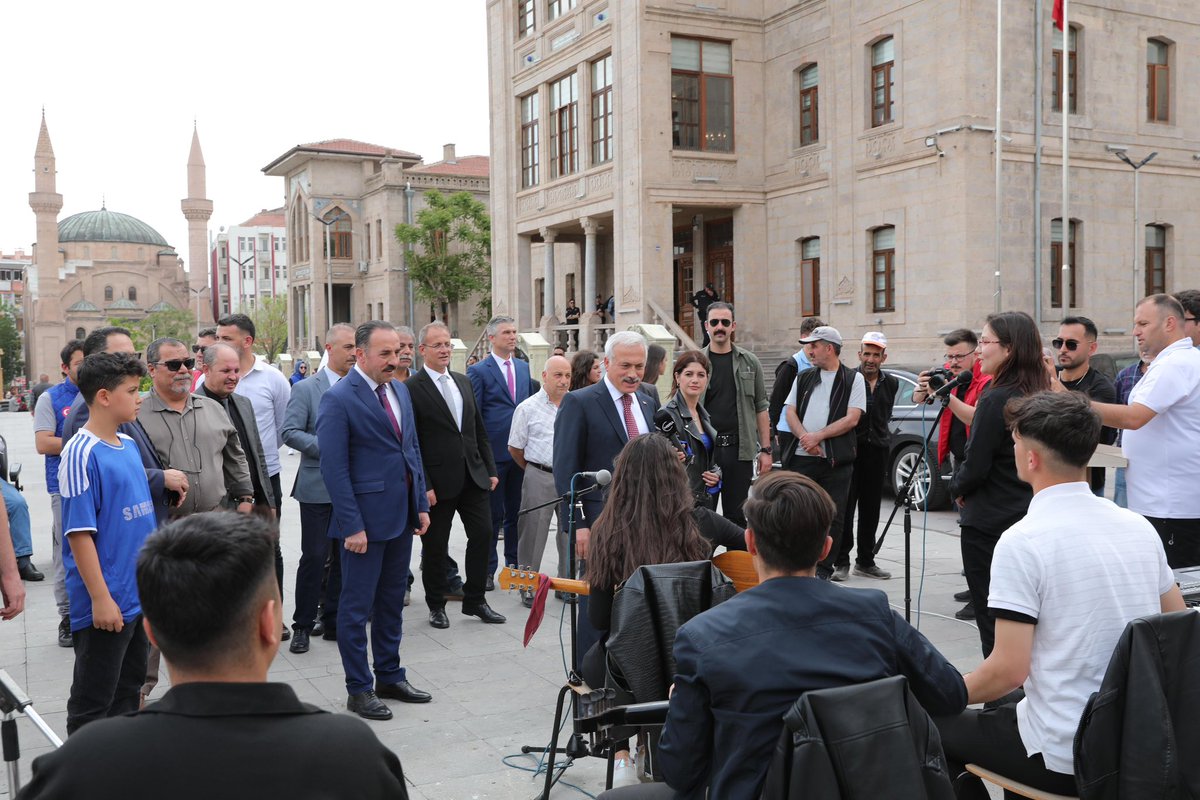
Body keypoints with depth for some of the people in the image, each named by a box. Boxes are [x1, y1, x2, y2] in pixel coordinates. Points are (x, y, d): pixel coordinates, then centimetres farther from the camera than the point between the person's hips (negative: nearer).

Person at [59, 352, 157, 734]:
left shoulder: (129, 445, 8)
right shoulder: (82, 454, -17)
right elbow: (79, 533, -19)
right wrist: (101, 598, -20)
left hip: (141, 596, 8)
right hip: (105, 603, -8)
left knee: (129, 692, 20)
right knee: (92, 704, 6)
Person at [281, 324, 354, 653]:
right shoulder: (305, 389, -4)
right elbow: (289, 432, -10)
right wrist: (327, 448, -20)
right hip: (318, 487, -4)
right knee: (314, 557, -1)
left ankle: (333, 622, 22)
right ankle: (303, 626, 13)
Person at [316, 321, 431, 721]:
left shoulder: (400, 390, 9)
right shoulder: (338, 399, -14)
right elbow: (334, 469, -17)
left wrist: (421, 504, 10)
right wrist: (352, 525, -19)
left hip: (402, 516, 8)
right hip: (365, 519, -7)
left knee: (391, 601, 17)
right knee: (357, 606, 5)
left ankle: (390, 677, 30)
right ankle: (359, 689, 16)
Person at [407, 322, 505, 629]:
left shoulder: (464, 382, 11)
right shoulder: (411, 388, -9)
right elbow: (411, 443, -12)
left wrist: (490, 469, 9)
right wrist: (423, 486, -15)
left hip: (473, 476, 6)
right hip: (438, 482, -5)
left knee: (482, 534, 5)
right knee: (435, 546, 7)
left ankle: (475, 601, 20)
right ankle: (436, 606, 23)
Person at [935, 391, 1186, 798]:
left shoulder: (1022, 542, -19)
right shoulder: (1140, 527, 1)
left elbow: (1008, 671, -21)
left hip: (1064, 759, -7)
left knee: (934, 728, 15)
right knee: (1010, 711, 32)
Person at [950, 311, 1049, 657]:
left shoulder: (995, 398, -19)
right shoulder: (1041, 397, 5)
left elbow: (976, 466, -17)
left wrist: (958, 488, 3)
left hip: (989, 524, -8)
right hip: (1031, 520, 8)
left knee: (991, 619, 3)